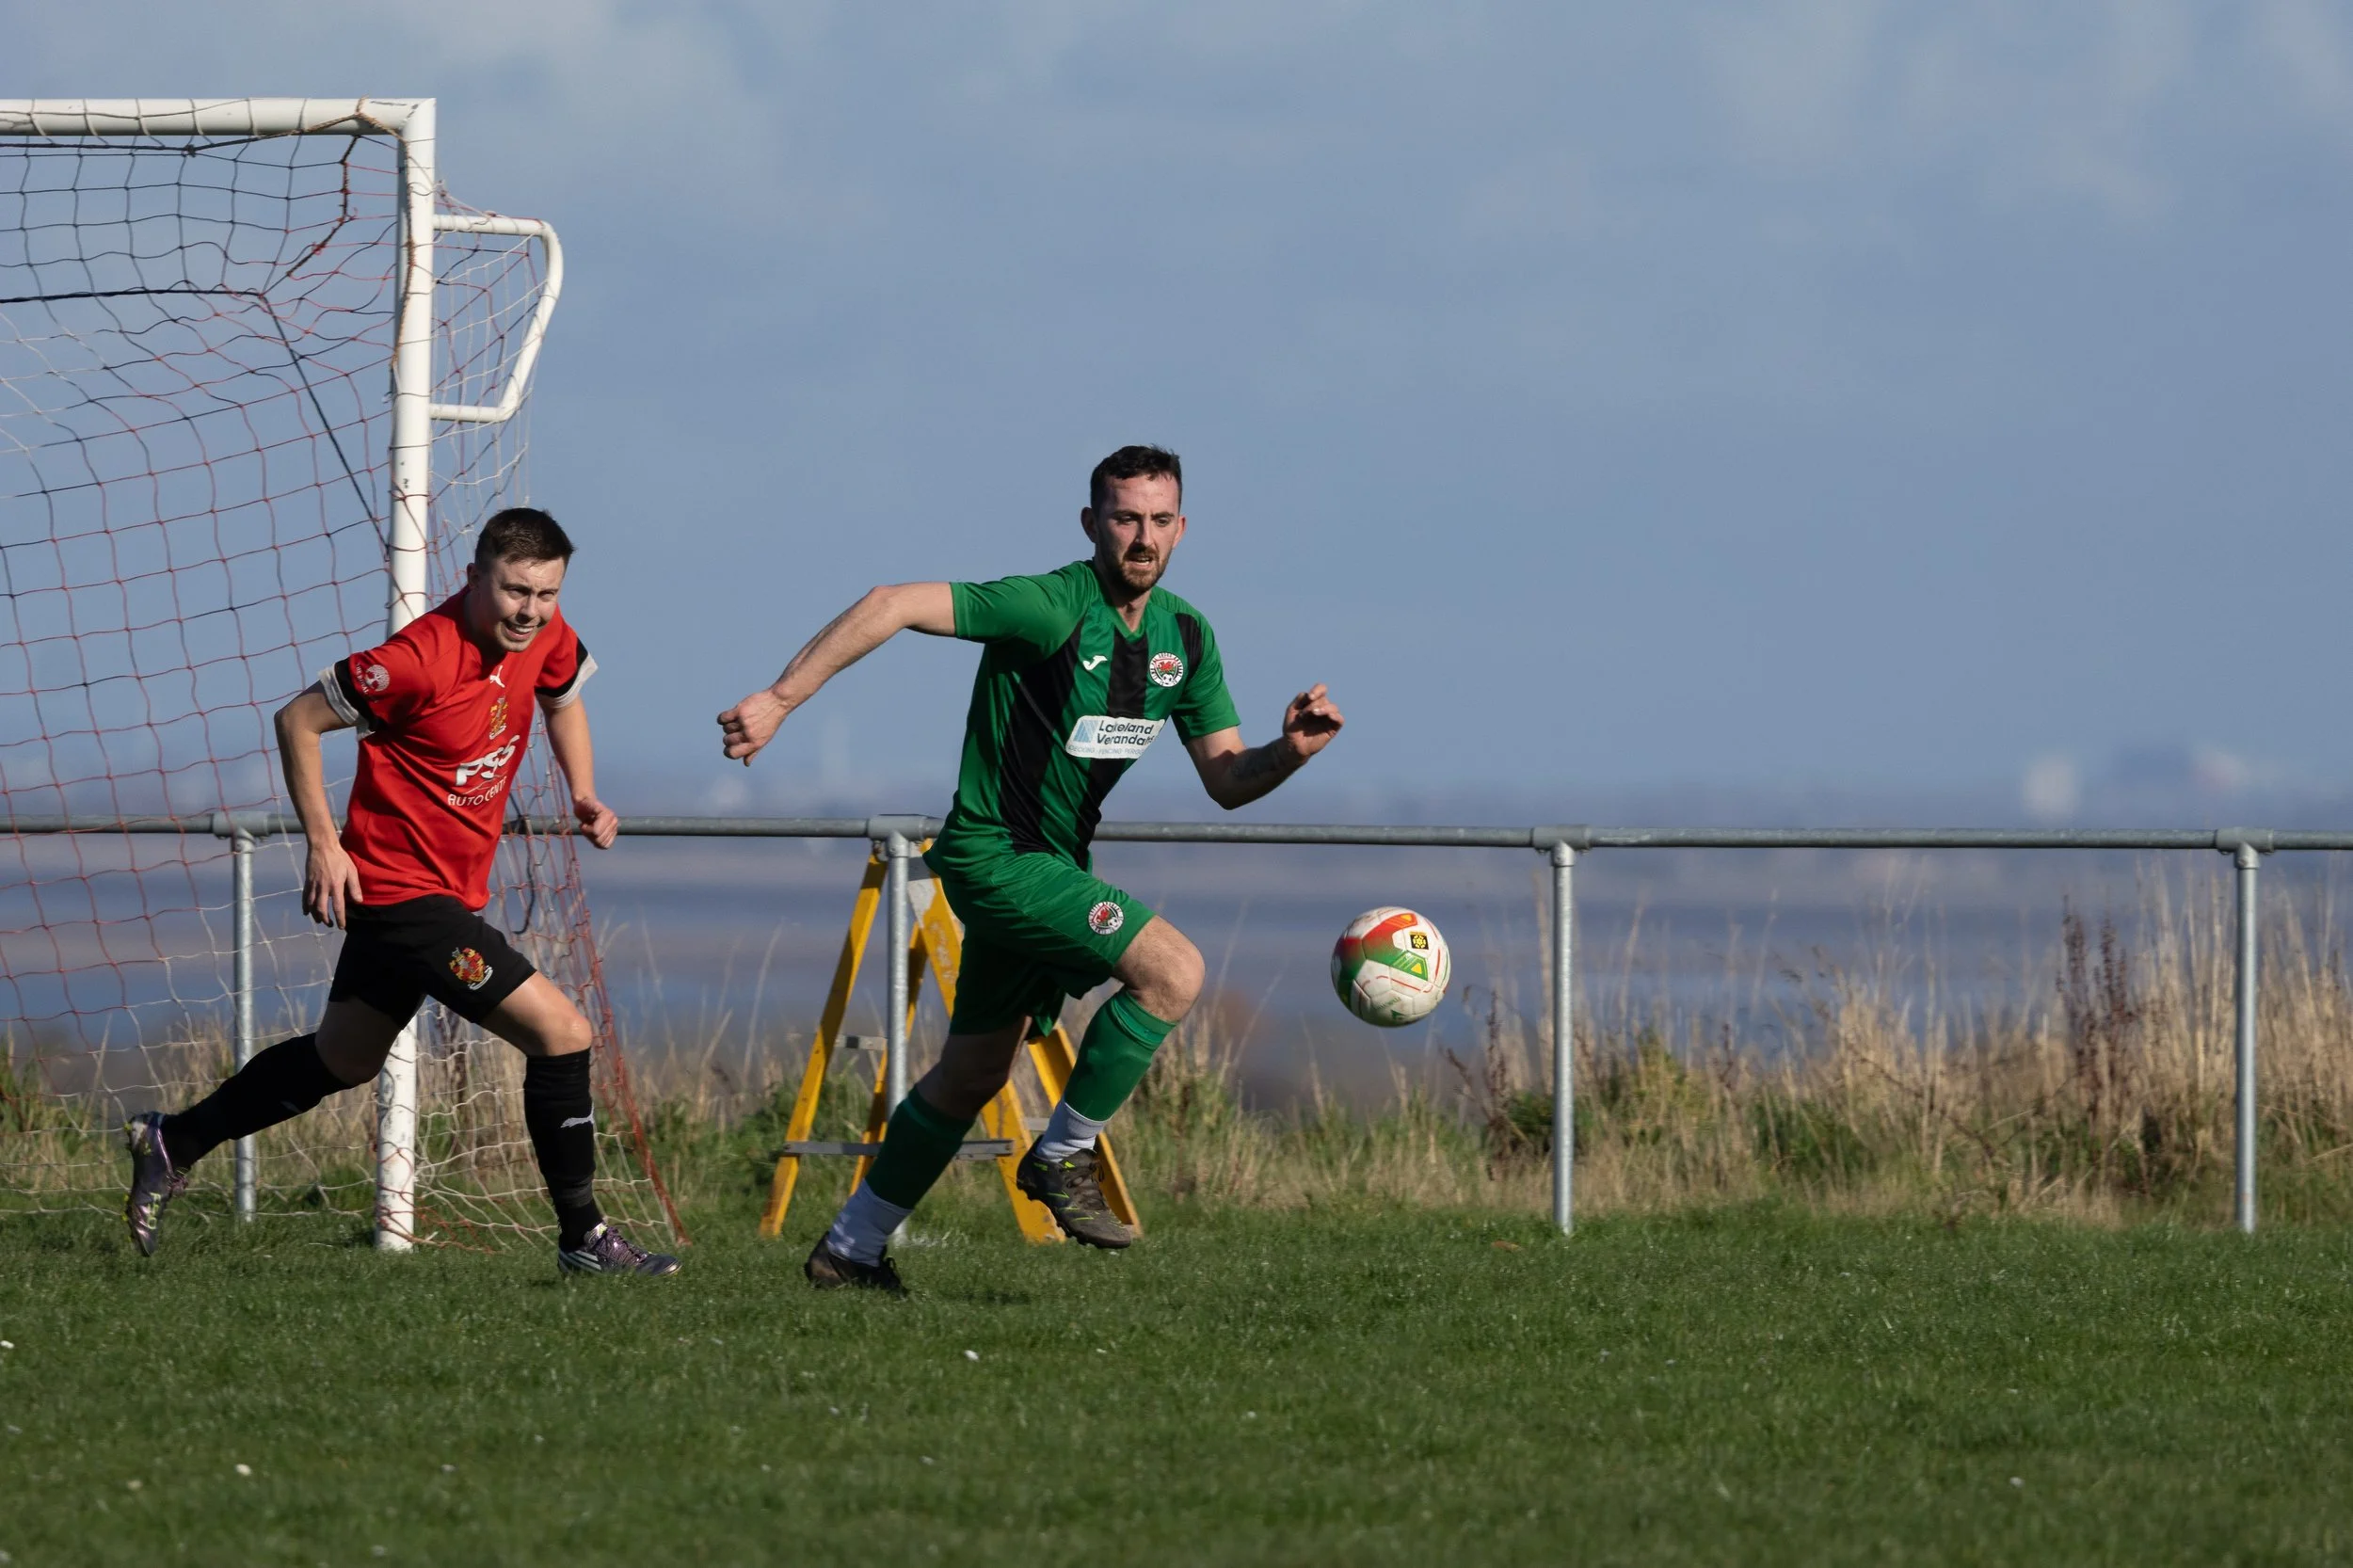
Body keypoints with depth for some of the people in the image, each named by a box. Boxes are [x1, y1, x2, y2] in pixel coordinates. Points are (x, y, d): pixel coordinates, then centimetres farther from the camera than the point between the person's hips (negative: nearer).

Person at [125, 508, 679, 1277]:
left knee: (343, 1059, 25)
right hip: (400, 889, -9)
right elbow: (298, 720, -14)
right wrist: (324, 846, -15)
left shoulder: (545, 638, -2)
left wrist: (584, 794, 9)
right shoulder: (420, 660, -24)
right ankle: (583, 1238, -4)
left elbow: (562, 697, 23)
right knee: (562, 1033, -14)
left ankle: (172, 1143, 39)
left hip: (453, 890, 9)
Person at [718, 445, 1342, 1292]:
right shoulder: (1050, 607, -20)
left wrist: (1289, 751, -15)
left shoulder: (1184, 636, 4)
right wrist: (779, 701, -27)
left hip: (1053, 864, 8)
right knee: (1172, 967, -22)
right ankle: (1062, 1156, -8)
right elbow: (893, 606, -23)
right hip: (995, 855, -8)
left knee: (973, 1072, 15)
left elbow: (1226, 779, 8)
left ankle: (850, 1247, 26)